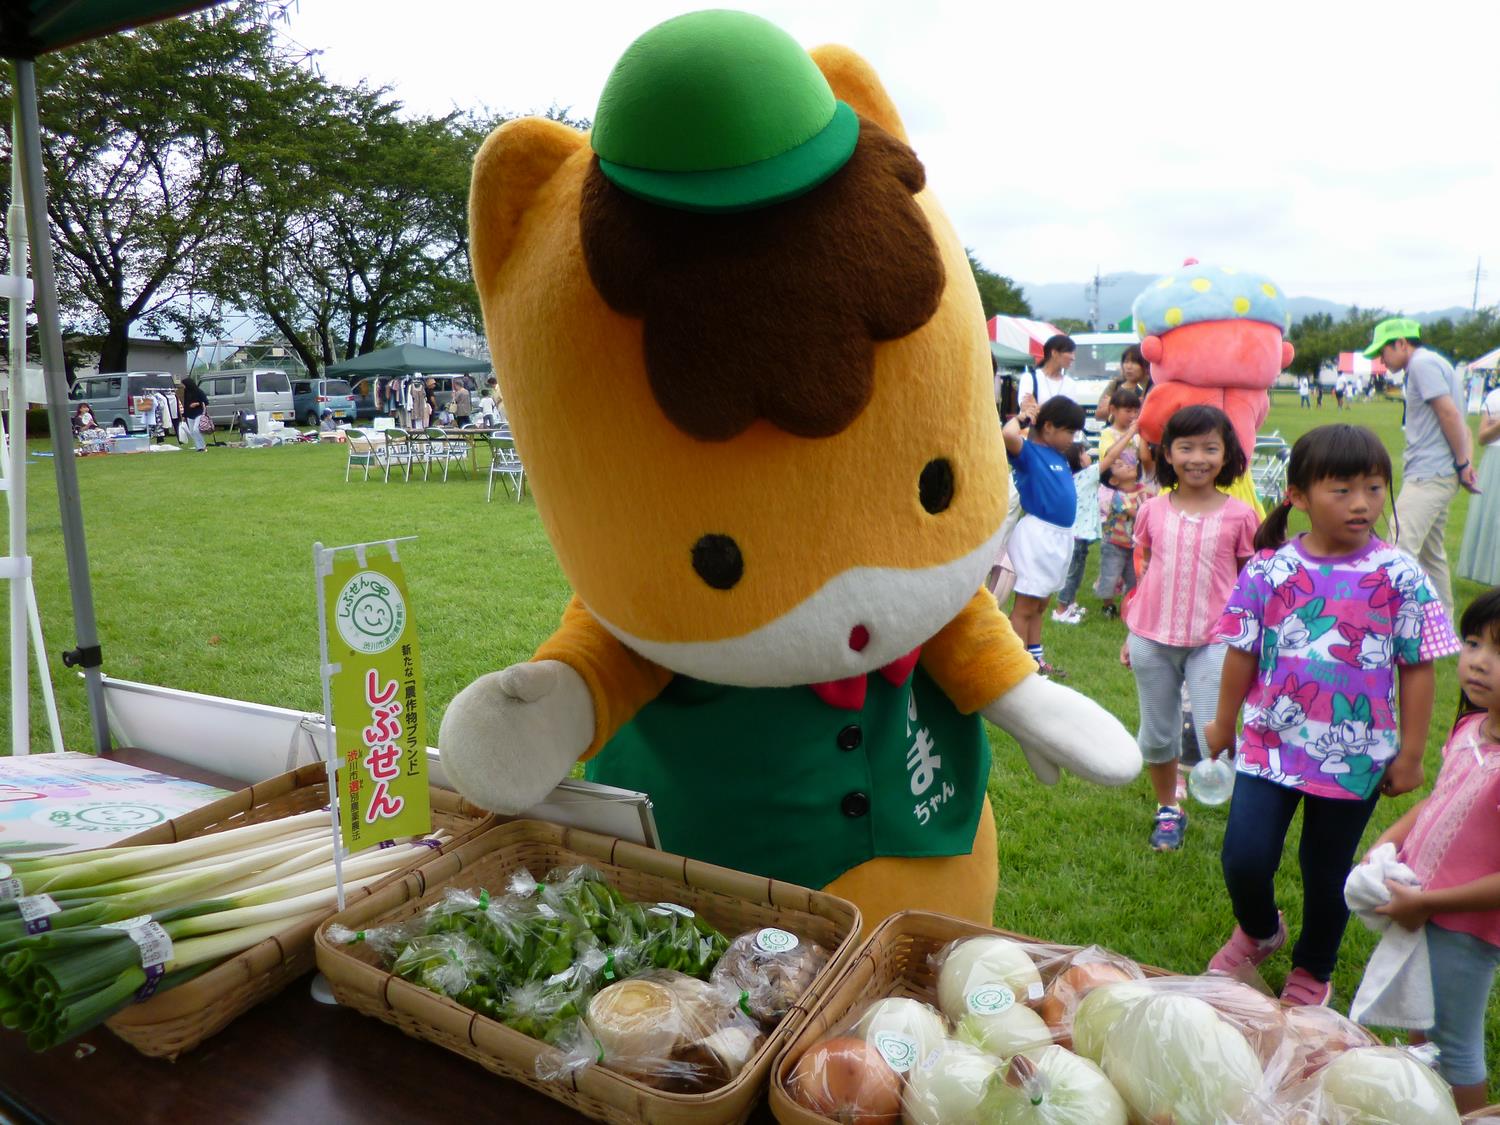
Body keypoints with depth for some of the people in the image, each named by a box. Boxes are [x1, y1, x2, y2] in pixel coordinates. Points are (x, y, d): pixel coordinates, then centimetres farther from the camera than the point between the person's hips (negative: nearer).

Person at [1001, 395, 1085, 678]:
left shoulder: (1060, 455, 11)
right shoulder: (1028, 451, -13)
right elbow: (1008, 435, -32)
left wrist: (1042, 414, 18)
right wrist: (1022, 418, -12)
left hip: (1061, 535, 9)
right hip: (1037, 534, -9)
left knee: (1041, 604, 17)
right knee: (1026, 605, -3)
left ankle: (1036, 659, 28)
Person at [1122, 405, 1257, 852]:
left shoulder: (1239, 515, -4)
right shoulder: (1152, 511, 1)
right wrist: (1131, 634, 12)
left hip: (1212, 642, -2)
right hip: (1152, 639, 3)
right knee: (1157, 735, 14)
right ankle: (1168, 809, 34)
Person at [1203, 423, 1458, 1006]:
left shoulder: (1400, 575, -8)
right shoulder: (1269, 569, -7)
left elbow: (1417, 669, -2)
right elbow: (1242, 653, 1)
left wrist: (1410, 754, -1)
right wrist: (1223, 725, 8)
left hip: (1356, 756, 0)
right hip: (1272, 743, 0)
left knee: (1327, 872, 15)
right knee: (1244, 859, -4)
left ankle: (1312, 970, 42)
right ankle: (1259, 930, 32)